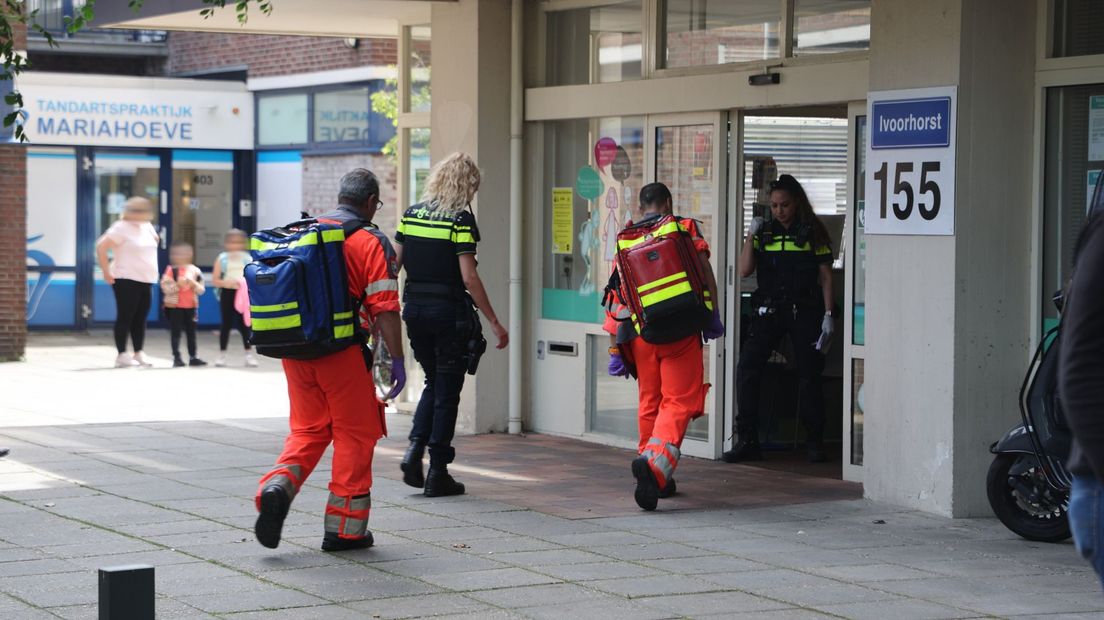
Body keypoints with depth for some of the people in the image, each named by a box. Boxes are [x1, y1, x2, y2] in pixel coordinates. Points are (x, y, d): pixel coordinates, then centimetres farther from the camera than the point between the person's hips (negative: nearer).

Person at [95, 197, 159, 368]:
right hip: (126, 280, -7)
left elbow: (155, 240, 33)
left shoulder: (147, 227, 12)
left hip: (146, 280, 7)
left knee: (140, 318, 8)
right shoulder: (121, 228, -11)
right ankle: (122, 355, -4)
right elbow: (101, 246, -16)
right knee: (125, 317, -6)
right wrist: (106, 272, -15)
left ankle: (139, 353, 14)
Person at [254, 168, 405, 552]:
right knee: (354, 435, 7)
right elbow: (385, 308, -13)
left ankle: (277, 487, -10)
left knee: (307, 430, 16)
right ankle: (344, 528, 10)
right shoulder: (371, 243, -7)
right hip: (342, 353, -5)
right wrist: (396, 360, -10)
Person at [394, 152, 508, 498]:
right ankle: (437, 475, 7)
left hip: (414, 310, 5)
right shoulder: (461, 220, -12)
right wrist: (494, 322, -12)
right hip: (449, 312, -5)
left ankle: (415, 449, 2)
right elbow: (469, 278, -16)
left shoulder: (412, 214, 6)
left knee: (434, 383, 21)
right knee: (447, 391, 5)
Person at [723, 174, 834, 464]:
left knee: (809, 375, 2)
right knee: (747, 367, -11)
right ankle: (747, 441, -7)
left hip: (804, 311, -2)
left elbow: (826, 275, 2)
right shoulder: (764, 231, 9)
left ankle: (815, 442, 15)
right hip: (769, 310, 2)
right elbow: (745, 270, 3)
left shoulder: (813, 232, 2)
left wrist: (828, 315, -5)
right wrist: (751, 234, -5)